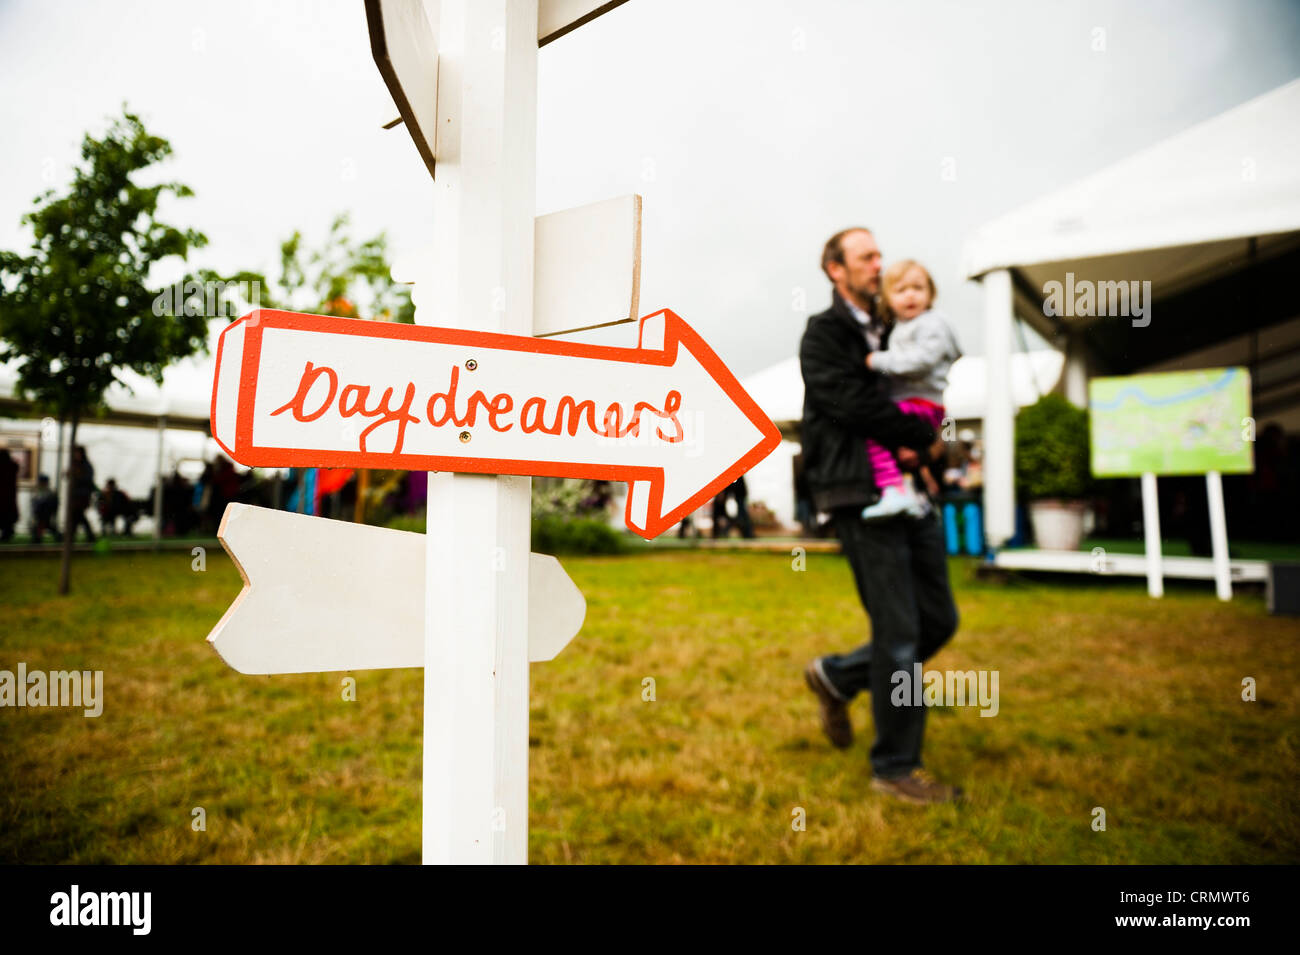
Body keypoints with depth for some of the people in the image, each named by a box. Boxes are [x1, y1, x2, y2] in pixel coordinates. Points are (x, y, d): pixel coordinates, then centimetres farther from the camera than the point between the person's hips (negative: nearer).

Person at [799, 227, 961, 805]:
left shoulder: (890, 335, 21)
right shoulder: (824, 334, -2)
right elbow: (855, 403, -15)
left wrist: (920, 444, -1)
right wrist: (922, 436, -5)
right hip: (863, 496, -8)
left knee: (938, 620, 9)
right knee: (899, 632, -5)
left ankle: (835, 676, 27)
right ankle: (894, 768, 10)